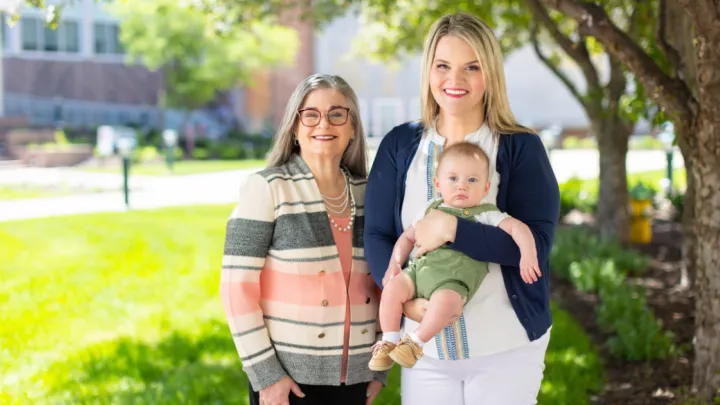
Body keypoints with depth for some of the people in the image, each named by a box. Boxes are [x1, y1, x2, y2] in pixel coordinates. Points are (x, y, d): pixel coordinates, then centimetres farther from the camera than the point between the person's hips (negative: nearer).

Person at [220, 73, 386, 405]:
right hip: (288, 378, -4)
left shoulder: (367, 194, 6)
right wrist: (265, 375, -13)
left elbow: (383, 285, 13)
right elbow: (237, 287, -10)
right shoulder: (266, 188, -7)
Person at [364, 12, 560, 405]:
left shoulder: (521, 148, -3)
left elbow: (536, 244, -12)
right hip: (424, 347, 2)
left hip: (506, 346, -2)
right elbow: (377, 237, 0)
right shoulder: (399, 145, 3)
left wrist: (452, 228, -22)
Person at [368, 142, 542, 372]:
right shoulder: (431, 210, 22)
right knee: (393, 288, -19)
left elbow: (517, 227, -2)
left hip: (454, 277, -5)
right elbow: (408, 237, 28)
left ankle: (415, 342, -17)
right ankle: (389, 341, -5)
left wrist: (528, 254, -20)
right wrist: (395, 263, 13)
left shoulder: (486, 215, 9)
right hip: (421, 267, 5)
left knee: (445, 300, -35)